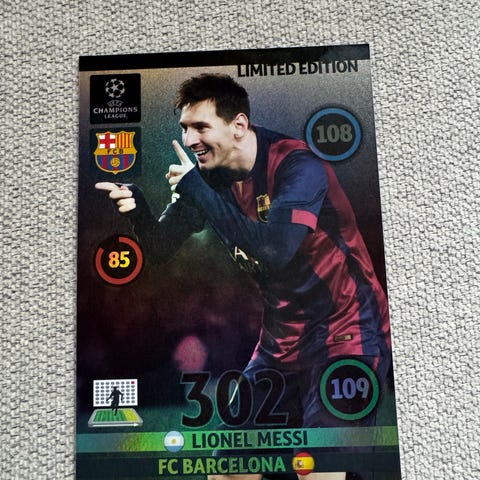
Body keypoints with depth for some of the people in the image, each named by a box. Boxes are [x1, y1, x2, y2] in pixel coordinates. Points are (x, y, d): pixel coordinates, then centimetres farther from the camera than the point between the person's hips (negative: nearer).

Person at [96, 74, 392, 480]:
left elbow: (275, 249, -35)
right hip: (283, 338, 6)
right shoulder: (212, 174, -1)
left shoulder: (298, 166, -19)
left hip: (346, 332, -5)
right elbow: (163, 249, 2)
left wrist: (198, 191, -28)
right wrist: (136, 207, -18)